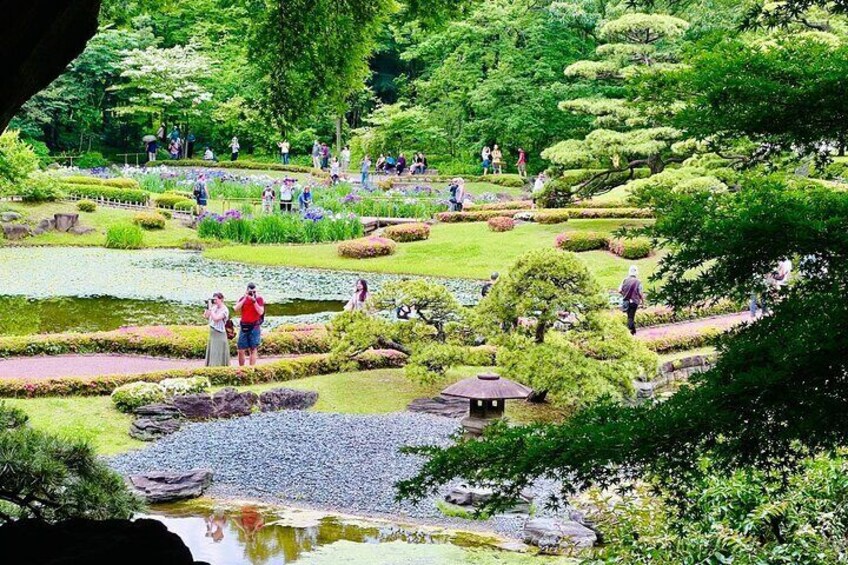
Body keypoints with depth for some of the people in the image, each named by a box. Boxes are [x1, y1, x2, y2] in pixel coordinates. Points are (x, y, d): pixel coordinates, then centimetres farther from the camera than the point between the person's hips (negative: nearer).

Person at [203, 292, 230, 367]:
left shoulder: (224, 310, -13)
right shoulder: (214, 307, 7)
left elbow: (215, 318, -26)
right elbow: (206, 316, 12)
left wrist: (210, 308, -19)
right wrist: (207, 307, 1)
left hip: (219, 335, -8)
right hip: (212, 334, 8)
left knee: (218, 356, -6)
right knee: (212, 355, 10)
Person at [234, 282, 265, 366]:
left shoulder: (259, 299, -1)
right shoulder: (243, 299, 6)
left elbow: (261, 312, -12)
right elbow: (236, 309, -8)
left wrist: (254, 301, -18)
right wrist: (245, 299, -12)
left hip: (254, 327, -3)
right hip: (243, 327, 3)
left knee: (253, 350, -1)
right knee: (241, 350, 3)